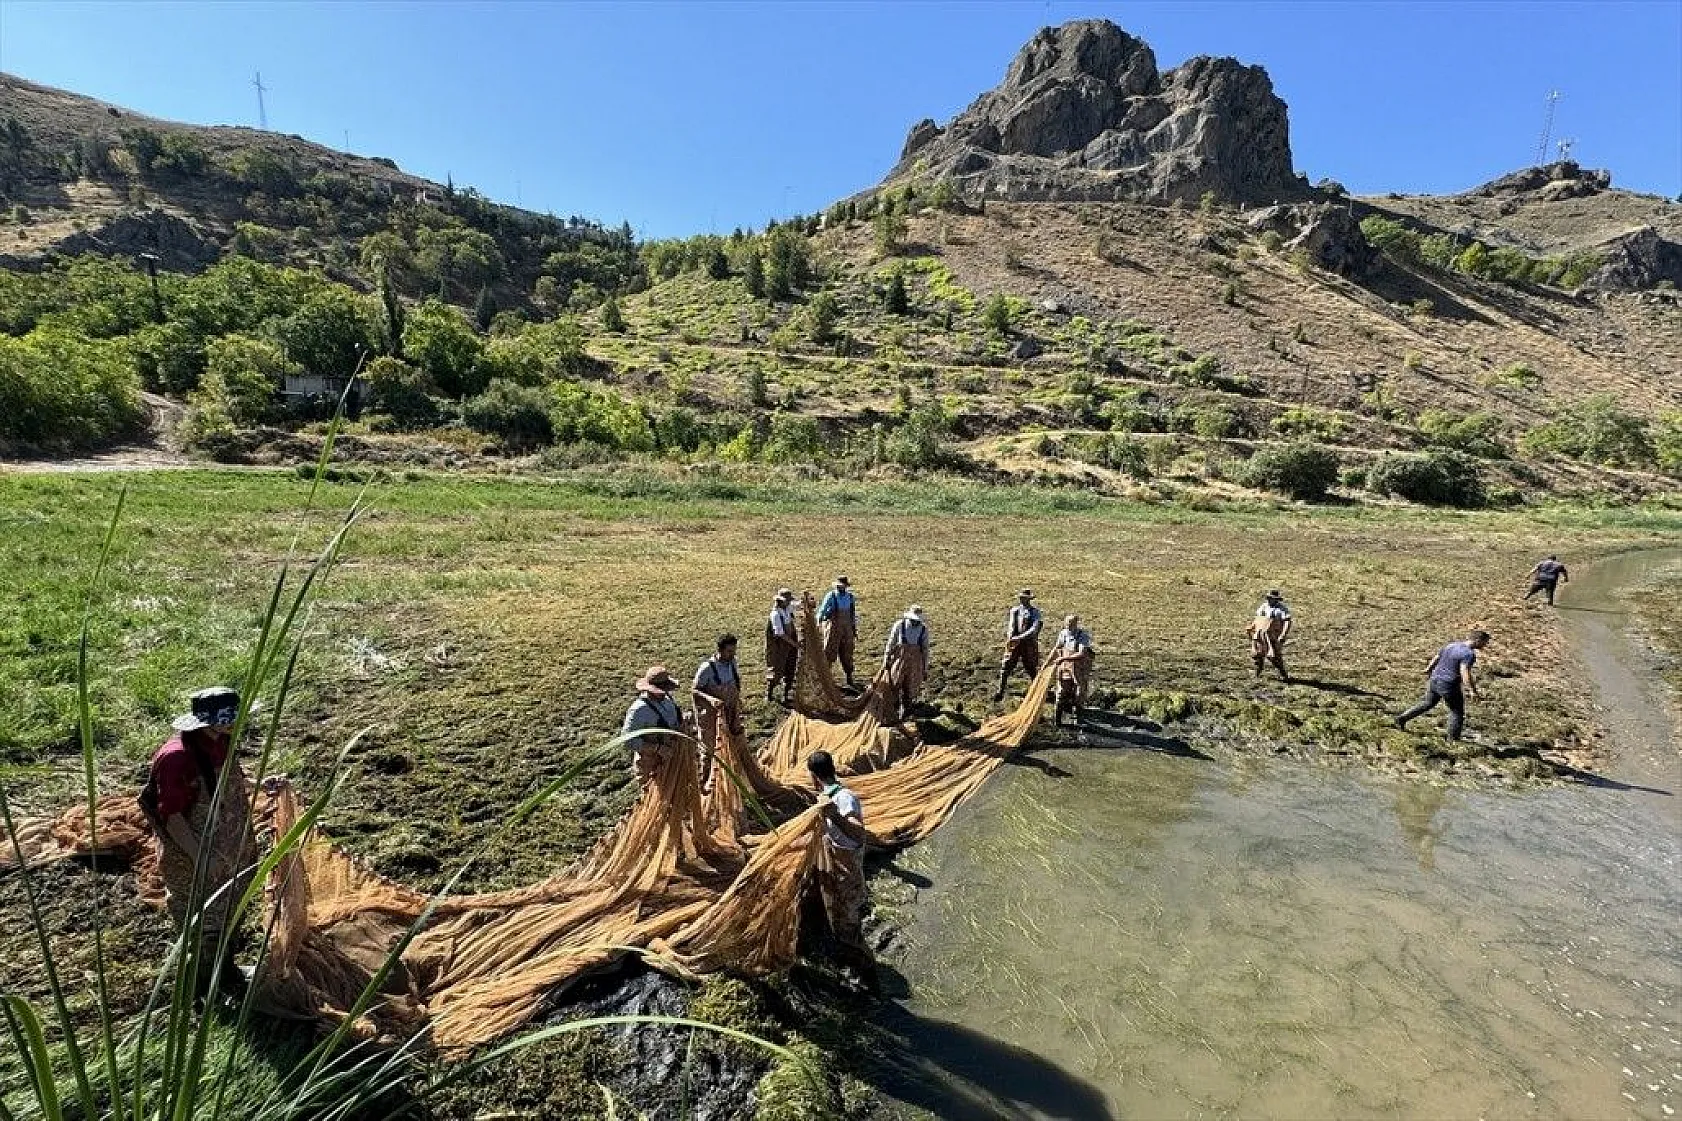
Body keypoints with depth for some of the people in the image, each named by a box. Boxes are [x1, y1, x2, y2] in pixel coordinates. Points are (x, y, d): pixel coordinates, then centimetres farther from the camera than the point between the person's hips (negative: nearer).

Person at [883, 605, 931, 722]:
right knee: (894, 688, 4)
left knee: (909, 691, 9)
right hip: (899, 662, -1)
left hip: (915, 665, 1)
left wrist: (925, 668, 4)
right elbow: (890, 644, -1)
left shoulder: (924, 629, -6)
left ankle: (905, 714, 27)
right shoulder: (899, 625, -10)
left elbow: (925, 650, 1)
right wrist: (886, 661, 2)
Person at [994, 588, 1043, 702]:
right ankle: (1000, 692, 4)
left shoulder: (1035, 612, -3)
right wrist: (1010, 638, -22)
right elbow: (1011, 626, -2)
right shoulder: (1014, 611, 8)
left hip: (1029, 643, -3)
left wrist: (1020, 637, -26)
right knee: (1005, 667, -2)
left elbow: (1034, 629, -15)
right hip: (1014, 644, 3)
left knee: (1032, 669, 7)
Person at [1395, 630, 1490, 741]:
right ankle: (1453, 738, 16)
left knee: (1427, 703, 23)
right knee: (1457, 712, 9)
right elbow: (1465, 673, -26)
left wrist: (1428, 670, 30)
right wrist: (1472, 690, -26)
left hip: (1434, 681, 8)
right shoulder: (1469, 654, -17)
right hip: (1448, 686, -8)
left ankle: (1402, 718, 21)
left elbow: (1435, 659, 17)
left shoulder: (1451, 645, 8)